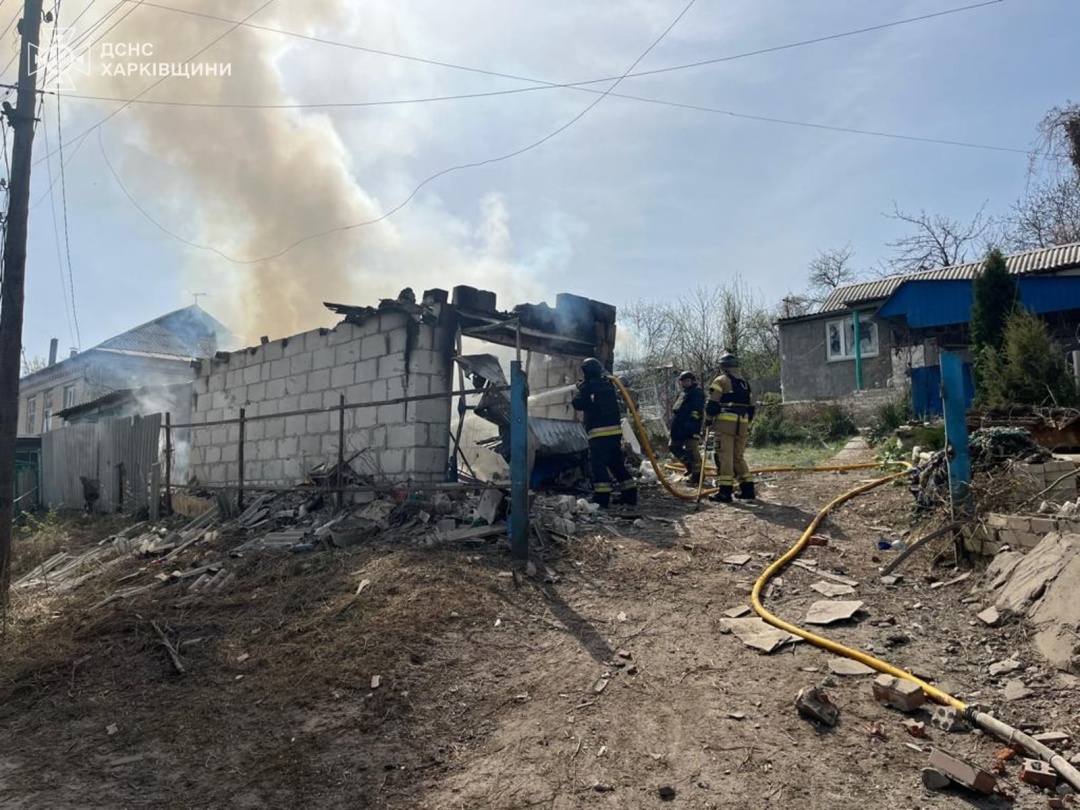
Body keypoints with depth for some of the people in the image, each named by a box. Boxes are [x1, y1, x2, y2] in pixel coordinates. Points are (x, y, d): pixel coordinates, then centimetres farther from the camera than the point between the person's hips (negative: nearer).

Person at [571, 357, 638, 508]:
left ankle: (602, 499, -12)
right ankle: (630, 496, 14)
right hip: (615, 430, 7)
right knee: (617, 463, 14)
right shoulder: (608, 384, 16)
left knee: (598, 464, -6)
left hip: (599, 432, -7)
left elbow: (578, 404, -4)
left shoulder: (588, 386, -5)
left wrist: (578, 392, 16)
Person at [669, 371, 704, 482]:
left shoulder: (697, 392, -6)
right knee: (675, 447, 15)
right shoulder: (684, 394, 25)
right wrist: (674, 427, 26)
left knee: (691, 449, -9)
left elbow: (696, 410, -17)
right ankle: (690, 465, 25)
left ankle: (697, 472, -2)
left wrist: (692, 422, -26)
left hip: (690, 427, -10)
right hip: (680, 427, 10)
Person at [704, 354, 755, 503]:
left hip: (726, 422, -6)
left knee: (724, 456, -7)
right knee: (739, 457, 15)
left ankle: (725, 491, -11)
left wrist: (708, 421, 5)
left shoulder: (721, 381, 1)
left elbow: (712, 404, -6)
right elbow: (750, 407, 21)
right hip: (742, 424, 6)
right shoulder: (745, 383, 21)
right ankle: (747, 489, 14)